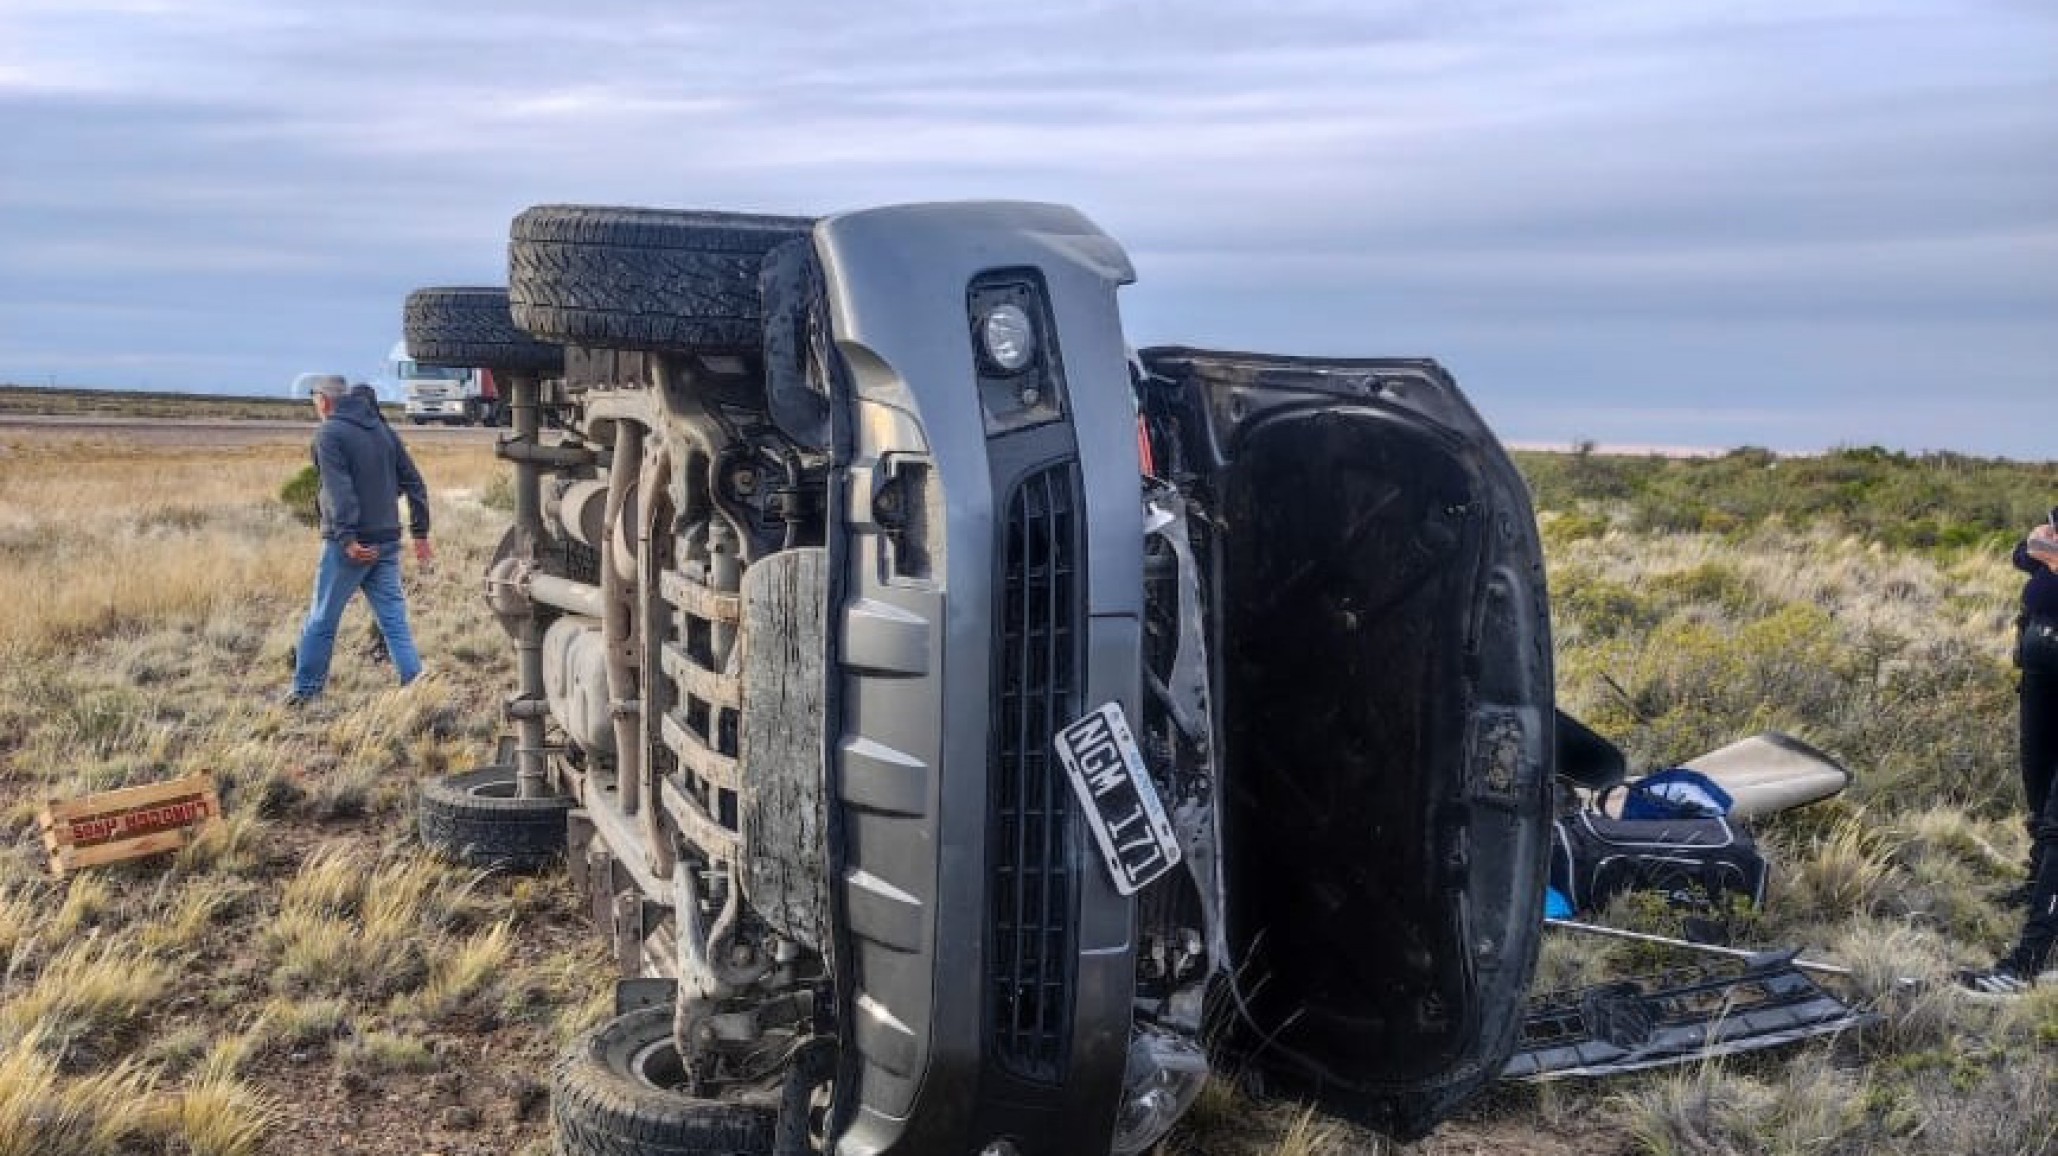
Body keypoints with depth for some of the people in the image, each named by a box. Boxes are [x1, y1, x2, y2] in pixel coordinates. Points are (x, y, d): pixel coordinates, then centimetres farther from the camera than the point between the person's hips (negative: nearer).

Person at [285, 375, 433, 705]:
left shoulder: (329, 434, -6)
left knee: (321, 621, 6)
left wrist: (347, 539, -24)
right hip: (388, 542, 6)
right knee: (394, 619, 6)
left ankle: (305, 689, 14)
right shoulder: (383, 430, 14)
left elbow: (339, 490, -18)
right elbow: (414, 483, 13)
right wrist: (420, 533, 15)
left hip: (352, 545, -6)